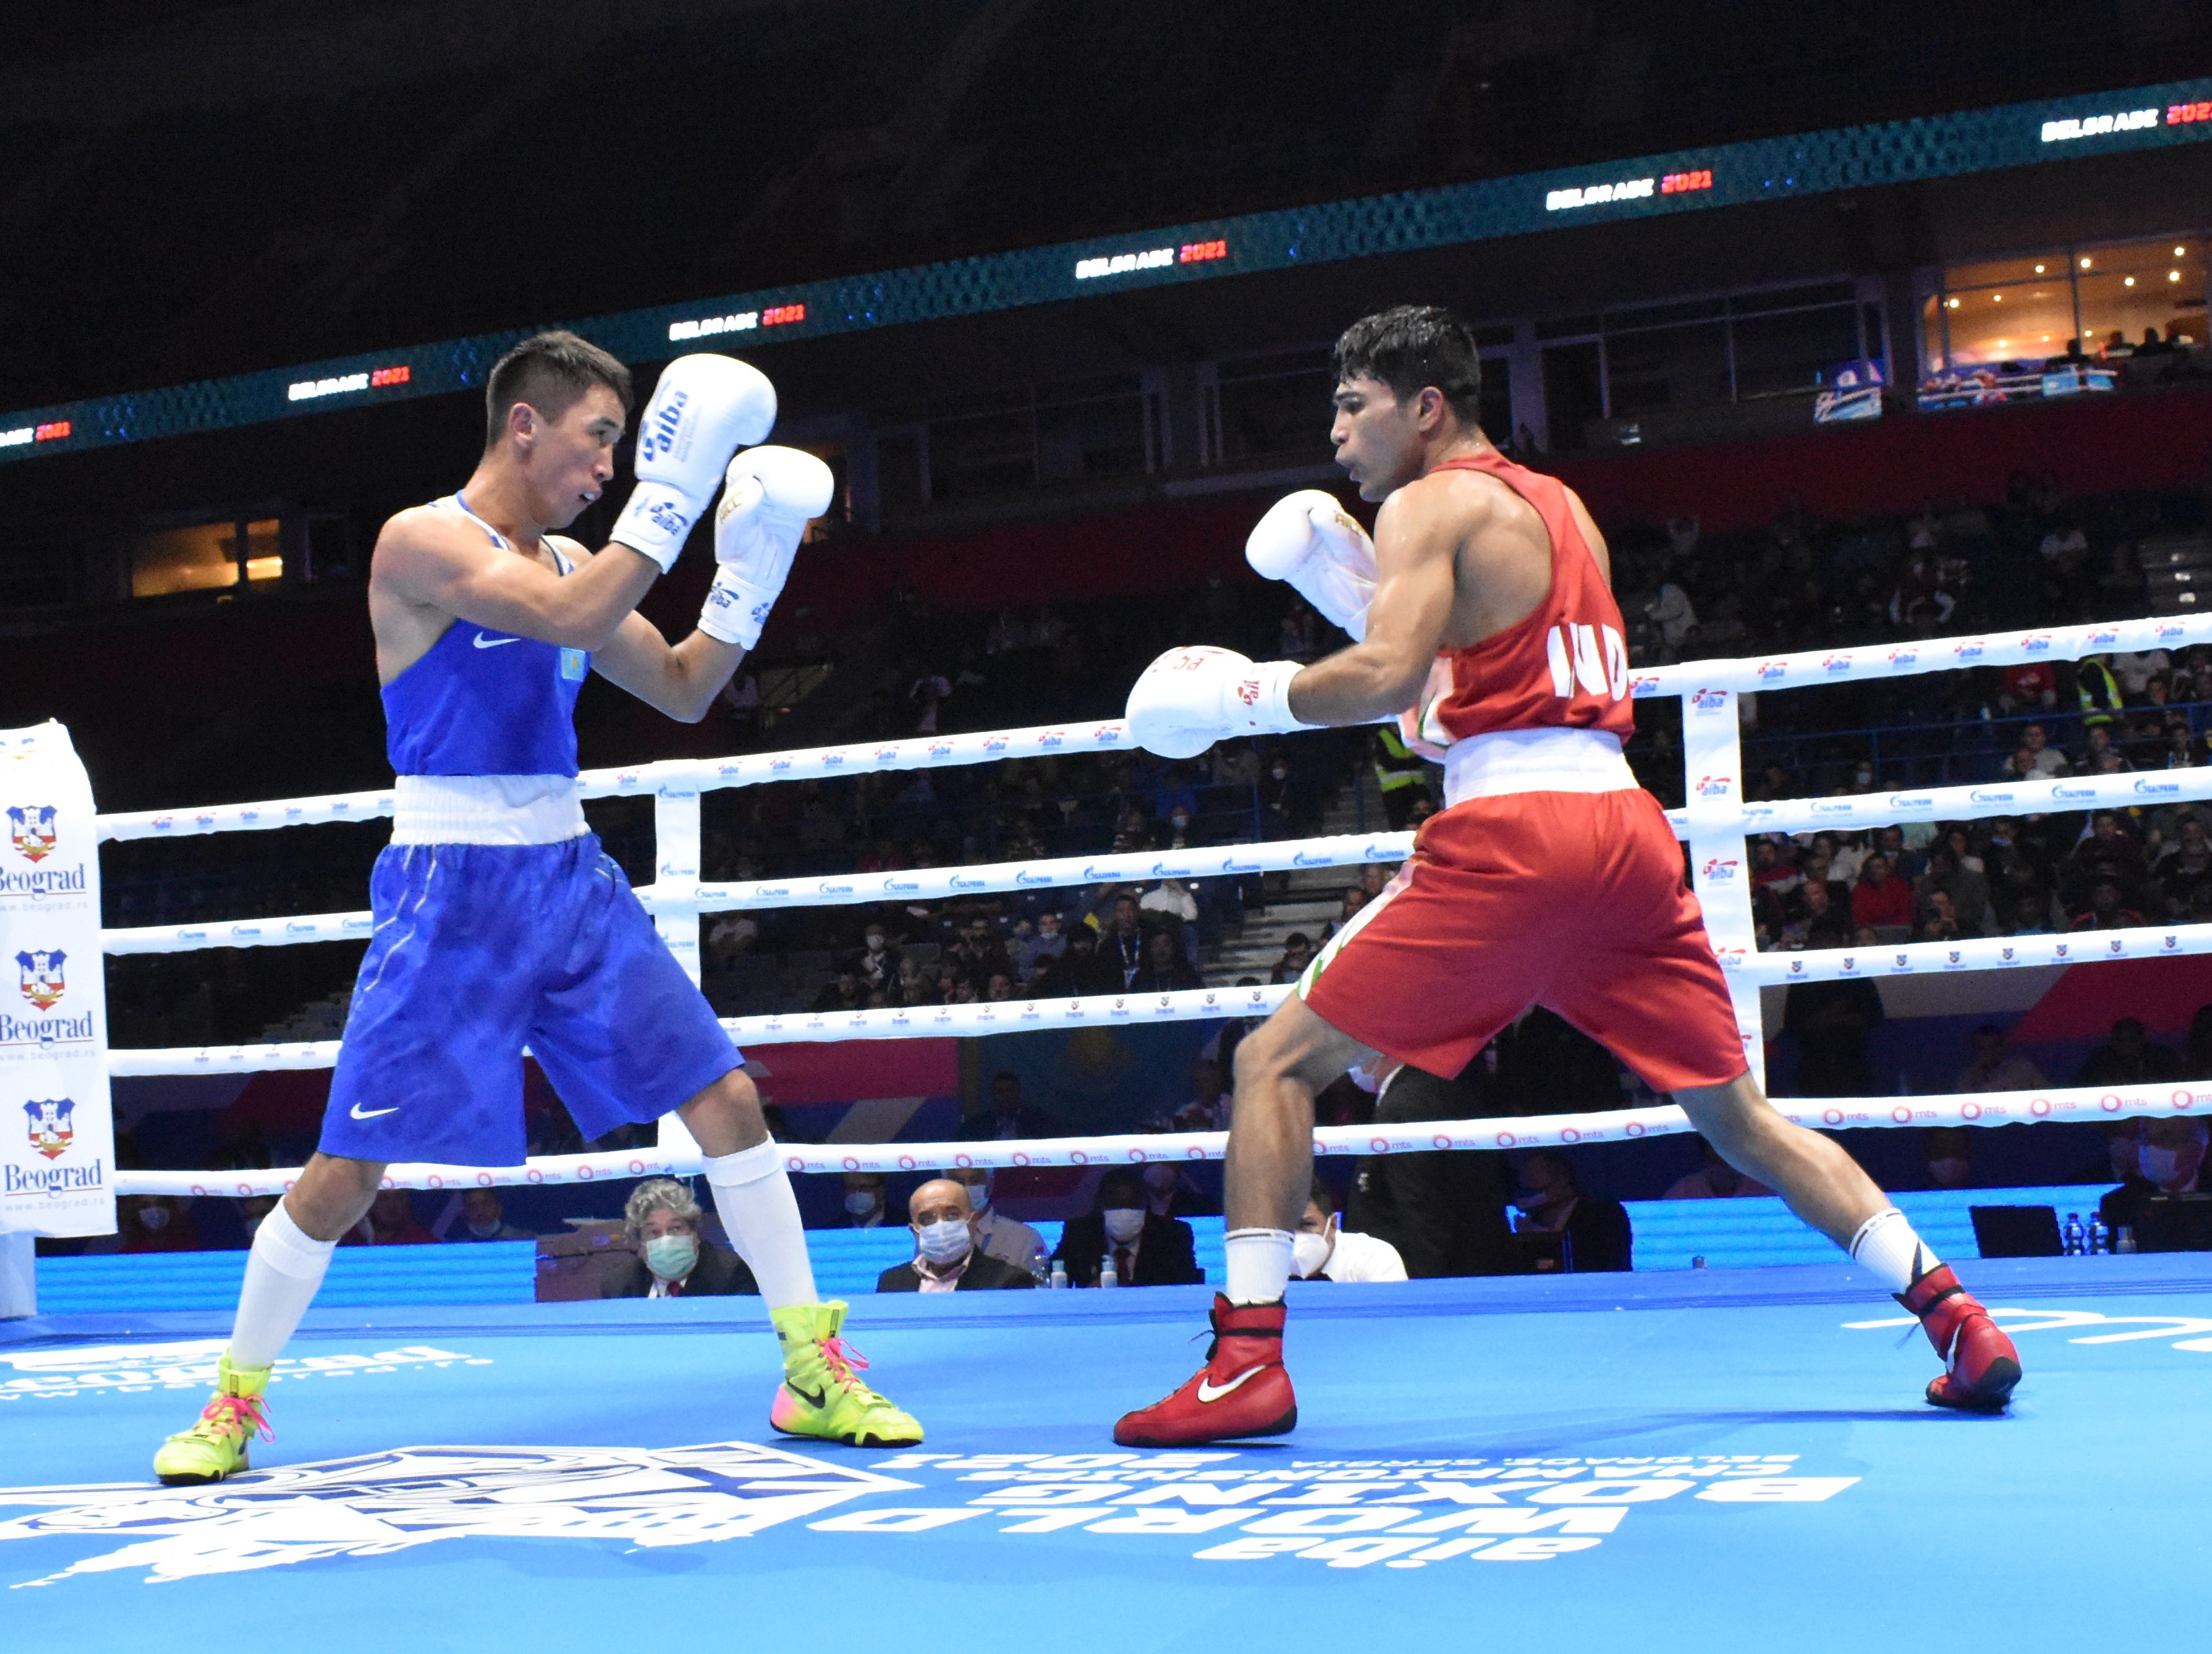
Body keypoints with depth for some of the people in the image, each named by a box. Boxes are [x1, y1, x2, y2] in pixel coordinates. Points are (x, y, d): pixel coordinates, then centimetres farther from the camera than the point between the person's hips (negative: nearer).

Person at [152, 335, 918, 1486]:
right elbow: (573, 619, -27)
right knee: (349, 1166, -3)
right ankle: (233, 1403, 18)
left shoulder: (568, 561, 12)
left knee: (727, 1101, -1)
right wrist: (672, 493, -23)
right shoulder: (422, 539, -11)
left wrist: (752, 572, 4)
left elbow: (682, 692, 17)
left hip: (572, 877, 7)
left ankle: (815, 1373, 7)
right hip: (452, 890, -6)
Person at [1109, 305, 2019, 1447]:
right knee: (1737, 1117, 18)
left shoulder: (1430, 502, 1)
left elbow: (1388, 679, -15)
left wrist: (1245, 697, -3)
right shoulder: (1560, 507, 25)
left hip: (1513, 831, -8)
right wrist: (1352, 593, 23)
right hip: (1627, 827, 8)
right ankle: (1958, 1321, 13)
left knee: (1276, 1061, 1)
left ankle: (1247, 1360, -6)